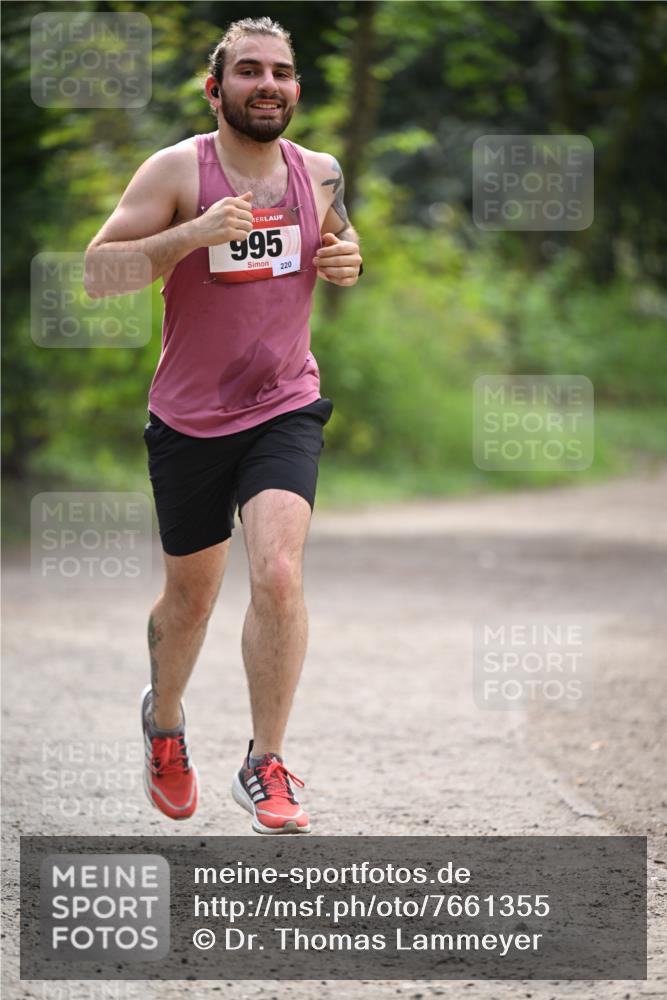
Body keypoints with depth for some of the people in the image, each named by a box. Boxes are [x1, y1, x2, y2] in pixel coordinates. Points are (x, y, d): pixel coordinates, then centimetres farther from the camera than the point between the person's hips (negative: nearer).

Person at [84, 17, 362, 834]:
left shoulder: (319, 174, 2)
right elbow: (98, 269, -15)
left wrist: (347, 261, -1)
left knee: (278, 573, -20)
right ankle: (163, 720, 45)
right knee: (191, 593, 14)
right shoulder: (177, 171, -11)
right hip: (189, 419, -1)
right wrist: (193, 234, -27)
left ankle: (264, 767, -9)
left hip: (285, 408, 1)